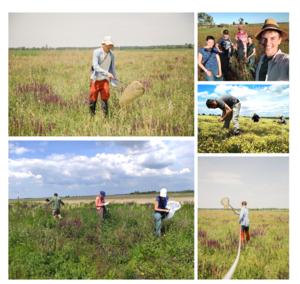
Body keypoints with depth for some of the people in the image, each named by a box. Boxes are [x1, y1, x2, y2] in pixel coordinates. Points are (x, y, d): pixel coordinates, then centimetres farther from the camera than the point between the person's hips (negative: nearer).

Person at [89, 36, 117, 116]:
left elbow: (112, 68, 13)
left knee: (105, 97, -7)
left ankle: (105, 115, -4)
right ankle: (92, 115, 18)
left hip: (105, 79, 3)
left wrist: (115, 78, 9)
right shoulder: (97, 52, -12)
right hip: (95, 79, -3)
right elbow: (95, 66, -23)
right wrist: (107, 73, -32)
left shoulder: (111, 55, 1)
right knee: (93, 98, 3)